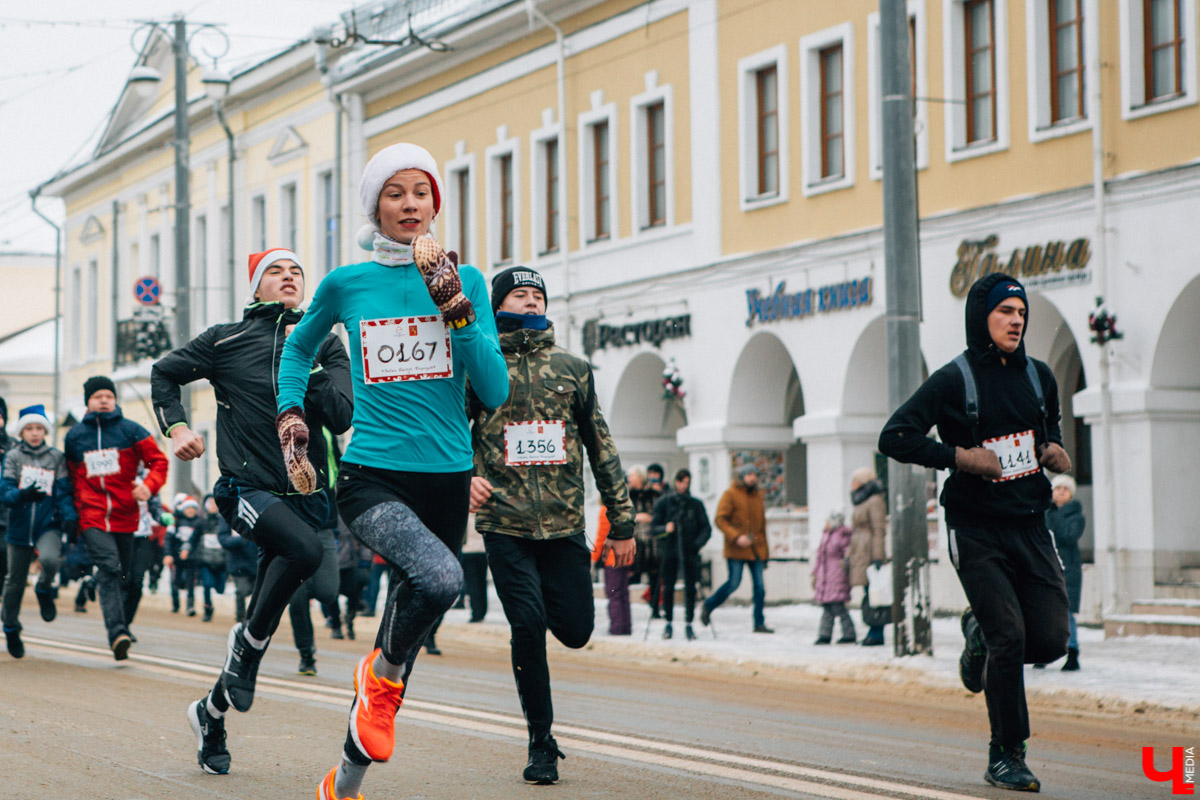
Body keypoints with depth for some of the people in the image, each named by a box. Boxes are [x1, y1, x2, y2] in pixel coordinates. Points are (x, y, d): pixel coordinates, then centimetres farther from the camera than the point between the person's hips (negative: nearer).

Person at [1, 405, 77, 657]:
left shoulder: (57, 457, 5)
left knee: (50, 559, -31)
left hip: (48, 525, -1)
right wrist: (21, 495, -27)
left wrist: (69, 517, -16)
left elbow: (64, 492, 1)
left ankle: (44, 590, 3)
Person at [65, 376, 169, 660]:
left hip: (124, 516, 1)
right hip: (92, 517, -1)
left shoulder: (131, 431, 5)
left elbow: (159, 461, 3)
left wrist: (148, 486, -15)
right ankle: (117, 632, -31)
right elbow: (70, 477, 21)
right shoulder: (74, 436, 11)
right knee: (109, 567, -20)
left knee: (121, 573, 7)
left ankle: (120, 628, 22)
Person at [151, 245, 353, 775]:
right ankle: (247, 642, -12)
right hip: (248, 488, -3)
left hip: (304, 492, 3)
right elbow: (164, 373, 20)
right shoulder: (227, 340, 5)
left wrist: (306, 365, -11)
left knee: (261, 624, 8)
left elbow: (341, 417, -4)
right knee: (304, 549, -34)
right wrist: (176, 426, 6)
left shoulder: (325, 346, 9)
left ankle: (211, 712, 29)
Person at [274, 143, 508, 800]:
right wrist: (290, 410, 10)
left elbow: (494, 392, -4)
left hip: (446, 478, 3)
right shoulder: (346, 284, 3)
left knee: (405, 635, 11)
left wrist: (455, 306, -12)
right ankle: (381, 675, -5)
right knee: (439, 576, -34)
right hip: (371, 477, -3)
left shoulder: (465, 280, 4)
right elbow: (299, 347, 24)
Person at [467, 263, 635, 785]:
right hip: (505, 524, -2)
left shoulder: (572, 368, 12)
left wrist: (621, 521, 13)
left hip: (564, 523, 2)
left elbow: (601, 447, 15)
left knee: (576, 630, -1)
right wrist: (463, 478, -21)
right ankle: (541, 744, 4)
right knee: (528, 626, -10)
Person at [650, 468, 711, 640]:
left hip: (689, 553, 1)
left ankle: (688, 624, 5)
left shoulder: (696, 504, 8)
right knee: (668, 588, -4)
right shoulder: (664, 502, 6)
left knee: (690, 589, -3)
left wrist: (697, 544, -11)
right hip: (670, 551, -1)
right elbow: (654, 527, 3)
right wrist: (665, 528, -18)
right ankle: (668, 623, 7)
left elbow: (706, 528, 6)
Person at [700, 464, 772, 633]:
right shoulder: (730, 495, -3)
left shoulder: (757, 496, 15)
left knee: (759, 586, -2)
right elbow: (720, 520, -10)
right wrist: (736, 536, -22)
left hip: (756, 549, 5)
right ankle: (708, 606, 17)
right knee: (734, 583, -5)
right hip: (736, 549, -5)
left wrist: (764, 552, 19)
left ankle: (759, 623, 3)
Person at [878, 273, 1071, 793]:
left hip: (1030, 527, 5)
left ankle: (980, 635, 30)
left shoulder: (1039, 377, 10)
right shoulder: (954, 380, -6)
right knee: (1010, 636, -14)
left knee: (1050, 640, -5)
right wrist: (957, 456, -18)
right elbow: (893, 438, -10)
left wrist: (1055, 453, 6)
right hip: (977, 531, -5)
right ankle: (1006, 759, 0)